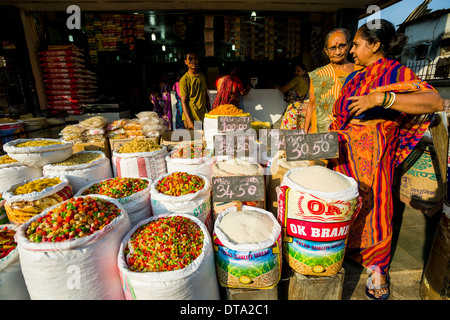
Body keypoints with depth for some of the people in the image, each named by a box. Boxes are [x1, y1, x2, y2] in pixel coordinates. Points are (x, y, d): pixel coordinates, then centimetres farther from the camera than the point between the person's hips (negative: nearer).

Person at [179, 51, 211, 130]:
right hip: (191, 118, -6)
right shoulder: (184, 80, -8)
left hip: (203, 117, 6)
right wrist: (188, 121, -20)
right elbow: (183, 102, -12)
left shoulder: (202, 77, 11)